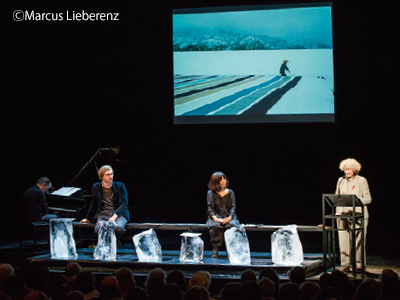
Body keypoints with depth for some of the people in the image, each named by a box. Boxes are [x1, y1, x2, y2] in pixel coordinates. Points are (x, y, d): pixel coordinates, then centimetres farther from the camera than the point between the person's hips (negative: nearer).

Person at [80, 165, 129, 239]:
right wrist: (88, 219, 33)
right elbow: (93, 204, 28)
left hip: (119, 214, -1)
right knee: (98, 229, -36)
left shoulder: (120, 186, 6)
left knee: (119, 228, -37)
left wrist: (115, 216, -16)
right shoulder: (96, 187, 13)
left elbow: (124, 204, -1)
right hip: (103, 215, 1)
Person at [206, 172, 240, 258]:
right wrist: (215, 218, -18)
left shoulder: (230, 193, 11)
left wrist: (229, 218, -14)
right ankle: (215, 249, -23)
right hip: (215, 217, -1)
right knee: (214, 227, -36)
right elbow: (210, 207, -1)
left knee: (232, 226, -33)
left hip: (228, 217, 1)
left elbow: (233, 207, 5)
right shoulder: (211, 193, 6)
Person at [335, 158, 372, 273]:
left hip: (357, 214, -3)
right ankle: (345, 264, 5)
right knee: (343, 240, -1)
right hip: (342, 214, 3)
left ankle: (359, 264, 3)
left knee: (357, 240, -5)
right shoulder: (341, 180, 14)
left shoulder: (362, 181, 2)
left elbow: (368, 199, 0)